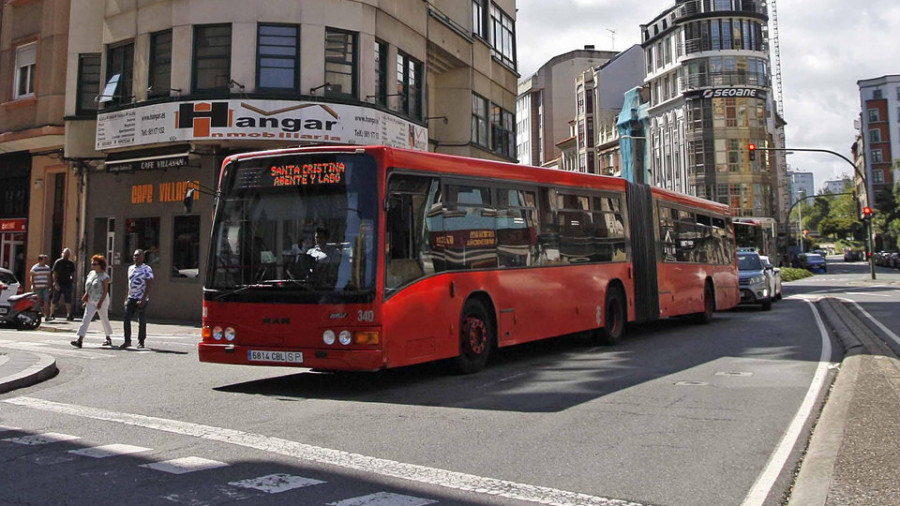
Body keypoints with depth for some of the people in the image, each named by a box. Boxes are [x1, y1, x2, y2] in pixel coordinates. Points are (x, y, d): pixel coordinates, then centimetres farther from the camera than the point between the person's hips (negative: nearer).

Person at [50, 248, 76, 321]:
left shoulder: (71, 263, 11)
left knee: (68, 300, -1)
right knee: (55, 300, 3)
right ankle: (51, 314, 10)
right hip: (59, 284, -3)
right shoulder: (58, 262, -1)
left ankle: (69, 315, -2)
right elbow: (54, 274, -5)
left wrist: (73, 283, 3)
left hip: (67, 284, 3)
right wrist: (56, 284, -13)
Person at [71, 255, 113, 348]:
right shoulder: (91, 273, 9)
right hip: (91, 301, 6)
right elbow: (88, 287, 17)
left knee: (104, 319, 8)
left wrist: (100, 302, -20)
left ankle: (108, 338, 26)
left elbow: (105, 291, -14)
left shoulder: (104, 276, -11)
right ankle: (80, 340, -13)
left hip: (101, 301, -6)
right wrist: (85, 296, 5)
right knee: (86, 319, -6)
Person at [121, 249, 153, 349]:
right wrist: (127, 296, 16)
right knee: (126, 319, -3)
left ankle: (141, 342, 12)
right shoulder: (130, 268, 14)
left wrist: (144, 298, -19)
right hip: (131, 298, 6)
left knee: (141, 320, 1)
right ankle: (127, 341, 2)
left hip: (141, 299, -6)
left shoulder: (147, 269, -7)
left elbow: (149, 285, -12)